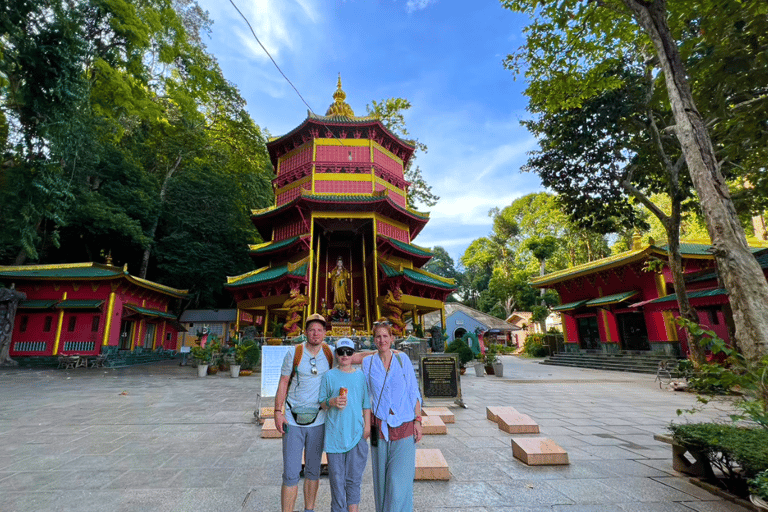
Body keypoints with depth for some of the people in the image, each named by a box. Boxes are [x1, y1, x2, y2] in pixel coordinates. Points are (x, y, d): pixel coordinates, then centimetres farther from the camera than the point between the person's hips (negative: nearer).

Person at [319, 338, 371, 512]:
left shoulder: (361, 376, 3)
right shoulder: (329, 376, -1)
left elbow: (366, 404, 8)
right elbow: (321, 402, 4)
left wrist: (367, 427, 3)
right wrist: (332, 402, -16)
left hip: (356, 432, 1)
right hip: (334, 432, -1)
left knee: (354, 477, 8)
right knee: (337, 476, 7)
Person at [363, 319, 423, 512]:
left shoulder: (403, 359, -1)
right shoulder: (368, 362, 1)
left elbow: (414, 392, 2)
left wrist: (418, 420, -2)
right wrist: (367, 423, 6)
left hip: (404, 425, -1)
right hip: (380, 425, 1)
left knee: (399, 479, -2)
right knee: (381, 477, 10)